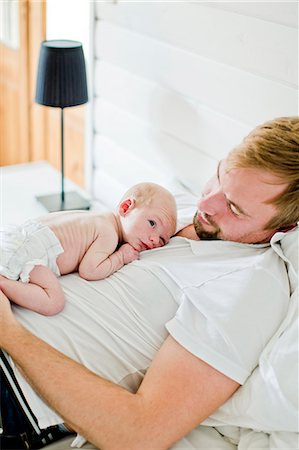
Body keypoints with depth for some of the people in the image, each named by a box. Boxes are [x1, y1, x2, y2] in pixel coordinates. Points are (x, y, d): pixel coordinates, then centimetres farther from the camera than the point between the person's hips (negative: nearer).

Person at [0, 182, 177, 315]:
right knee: (54, 303, -22)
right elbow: (89, 270, -16)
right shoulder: (108, 235, -8)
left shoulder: (99, 220, 21)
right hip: (28, 248, -9)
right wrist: (121, 257, -1)